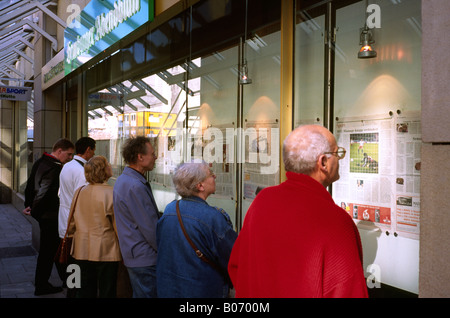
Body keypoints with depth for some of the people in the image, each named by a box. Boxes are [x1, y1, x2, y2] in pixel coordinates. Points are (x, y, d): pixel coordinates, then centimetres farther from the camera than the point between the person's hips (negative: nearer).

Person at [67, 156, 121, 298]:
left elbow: (72, 223, 10)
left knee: (84, 291, 15)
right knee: (107, 291, 5)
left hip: (82, 250, 5)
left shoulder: (79, 192, 1)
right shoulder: (111, 193, -15)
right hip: (106, 251, -5)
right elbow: (118, 226, -11)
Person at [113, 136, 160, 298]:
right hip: (145, 259, -10)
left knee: (139, 293, 19)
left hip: (132, 254, 10)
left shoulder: (122, 180, 11)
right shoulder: (135, 186, -22)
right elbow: (150, 228, -20)